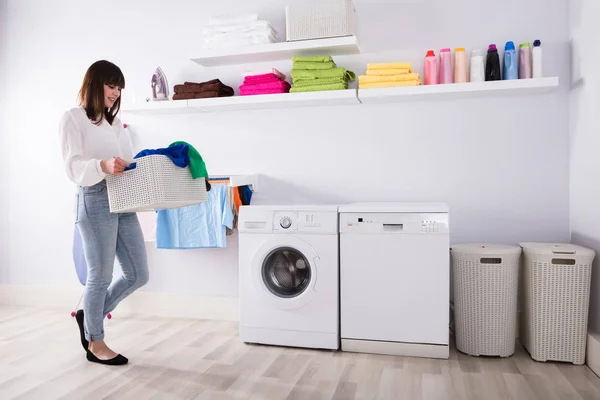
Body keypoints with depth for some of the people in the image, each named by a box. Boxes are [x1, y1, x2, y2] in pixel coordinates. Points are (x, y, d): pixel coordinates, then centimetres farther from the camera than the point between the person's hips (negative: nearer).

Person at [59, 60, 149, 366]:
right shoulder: (73, 118, 1)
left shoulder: (116, 123, 21)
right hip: (95, 202, -7)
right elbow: (73, 167, -11)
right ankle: (95, 343, 20)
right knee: (100, 277, 0)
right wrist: (103, 166, -29)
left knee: (138, 275, 7)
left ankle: (89, 317, 29)